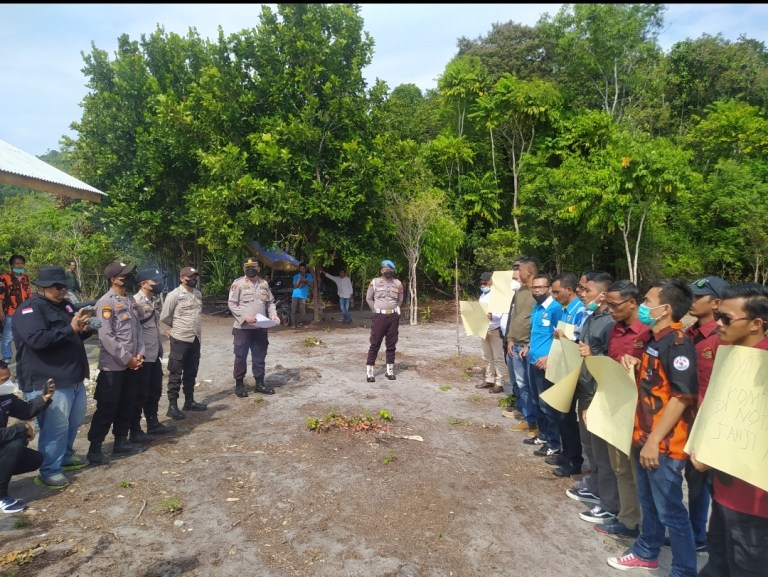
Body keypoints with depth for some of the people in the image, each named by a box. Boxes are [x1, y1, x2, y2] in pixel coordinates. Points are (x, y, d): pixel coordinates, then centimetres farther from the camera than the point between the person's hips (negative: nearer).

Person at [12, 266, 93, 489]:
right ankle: (49, 471, 9)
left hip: (74, 378, 9)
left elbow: (76, 335, 24)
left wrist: (84, 329, 1)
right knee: (55, 427, -4)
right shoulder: (30, 309, -12)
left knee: (74, 423, 18)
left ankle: (65, 457, 36)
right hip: (49, 382, -9)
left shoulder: (65, 305, 14)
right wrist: (70, 328, -27)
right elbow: (38, 339, -27)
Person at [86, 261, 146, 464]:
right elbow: (106, 336, -19)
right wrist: (127, 359, -16)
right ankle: (94, 447, 14)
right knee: (107, 408, 0)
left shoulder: (131, 300, 9)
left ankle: (121, 442, 28)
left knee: (127, 405, 15)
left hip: (131, 364, 7)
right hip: (113, 366, -7)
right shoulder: (106, 302, -15)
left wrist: (139, 354, -2)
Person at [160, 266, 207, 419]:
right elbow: (164, 317, -6)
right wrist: (178, 327, 7)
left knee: (191, 372, 15)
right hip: (180, 339, -6)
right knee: (175, 373, 1)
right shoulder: (174, 295, -12)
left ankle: (189, 401, 27)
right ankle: (172, 406, 8)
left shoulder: (198, 294, 7)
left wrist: (193, 328, 11)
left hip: (195, 339, 6)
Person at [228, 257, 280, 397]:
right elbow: (231, 303, -7)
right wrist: (244, 317, -18)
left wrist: (273, 315, -2)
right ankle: (239, 384, 17)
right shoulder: (238, 283, -5)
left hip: (261, 327, 4)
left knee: (259, 356, 12)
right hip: (243, 327, -4)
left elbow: (270, 302, 15)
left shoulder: (264, 284, 9)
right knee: (241, 356, 4)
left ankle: (259, 383, 24)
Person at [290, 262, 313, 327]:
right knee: (293, 309, -5)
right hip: (295, 295, 1)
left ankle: (300, 322, 3)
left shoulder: (309, 275, 11)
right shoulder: (296, 276, 11)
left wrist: (305, 280, -12)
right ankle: (293, 323, -3)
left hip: (303, 295, -1)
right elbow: (295, 286, 4)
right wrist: (299, 280, -11)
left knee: (302, 310, -6)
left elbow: (311, 285, 3)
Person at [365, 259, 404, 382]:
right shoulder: (375, 282, -3)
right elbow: (368, 298, 6)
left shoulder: (398, 283, 4)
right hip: (379, 316, -3)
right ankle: (370, 372, 3)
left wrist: (393, 311, 12)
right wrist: (376, 311, 5)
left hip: (393, 317, 3)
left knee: (391, 344, 8)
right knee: (375, 344, -2)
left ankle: (390, 371, 17)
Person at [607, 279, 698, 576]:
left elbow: (681, 397, -23)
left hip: (664, 443, -9)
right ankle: (646, 553, 39)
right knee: (648, 502, 23)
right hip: (645, 436, 9)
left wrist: (654, 440, -22)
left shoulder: (678, 343, -20)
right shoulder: (655, 339, 9)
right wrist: (637, 366, 1)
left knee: (670, 510, 4)